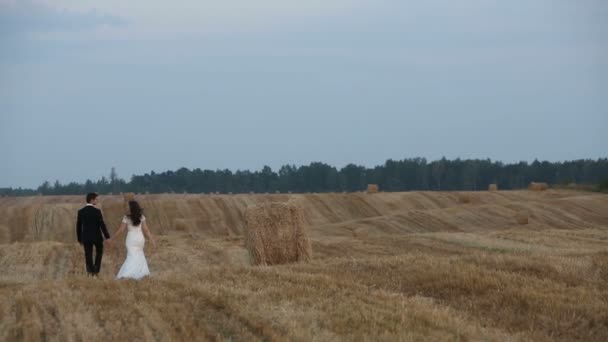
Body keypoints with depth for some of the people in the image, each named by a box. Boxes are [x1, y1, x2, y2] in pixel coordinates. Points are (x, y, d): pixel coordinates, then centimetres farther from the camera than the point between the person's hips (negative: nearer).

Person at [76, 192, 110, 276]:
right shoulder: (97, 211, -12)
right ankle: (96, 270, 11)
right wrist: (107, 236, -6)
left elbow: (78, 226, 5)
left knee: (88, 256, 5)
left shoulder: (81, 211, 1)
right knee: (99, 252, 19)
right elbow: (102, 225, -13)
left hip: (86, 237, 3)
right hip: (96, 236, -3)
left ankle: (90, 272, -2)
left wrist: (79, 239, 14)